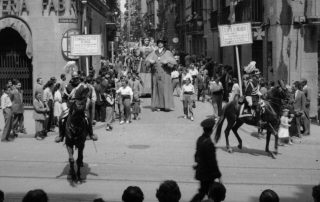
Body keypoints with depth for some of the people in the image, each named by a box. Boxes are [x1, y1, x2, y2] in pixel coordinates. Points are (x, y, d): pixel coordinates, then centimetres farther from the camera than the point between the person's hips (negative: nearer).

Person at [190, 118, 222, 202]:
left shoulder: (200, 139, -1)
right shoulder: (209, 143, -27)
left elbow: (197, 154, 12)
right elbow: (212, 161, -23)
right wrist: (218, 176, -15)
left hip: (200, 169, 9)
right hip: (207, 173, -9)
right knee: (202, 192, 5)